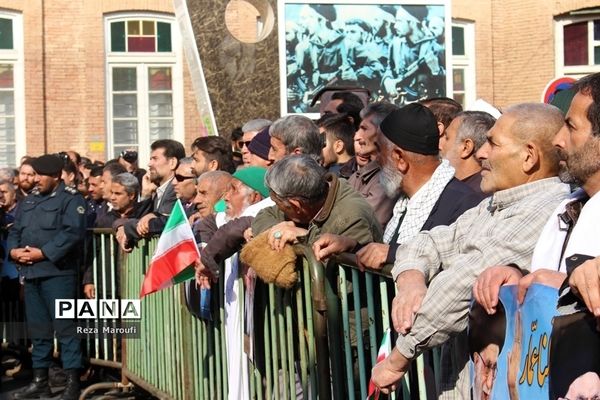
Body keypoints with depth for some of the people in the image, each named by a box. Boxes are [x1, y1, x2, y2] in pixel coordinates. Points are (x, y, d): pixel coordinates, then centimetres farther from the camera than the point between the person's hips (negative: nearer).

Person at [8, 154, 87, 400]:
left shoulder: (70, 199, -5)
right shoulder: (29, 200, 19)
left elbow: (72, 233, -17)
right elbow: (15, 230, 18)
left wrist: (42, 253, -19)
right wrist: (14, 250, -3)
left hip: (57, 272, -8)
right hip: (30, 272, 8)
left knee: (65, 327, -6)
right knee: (38, 329, 13)